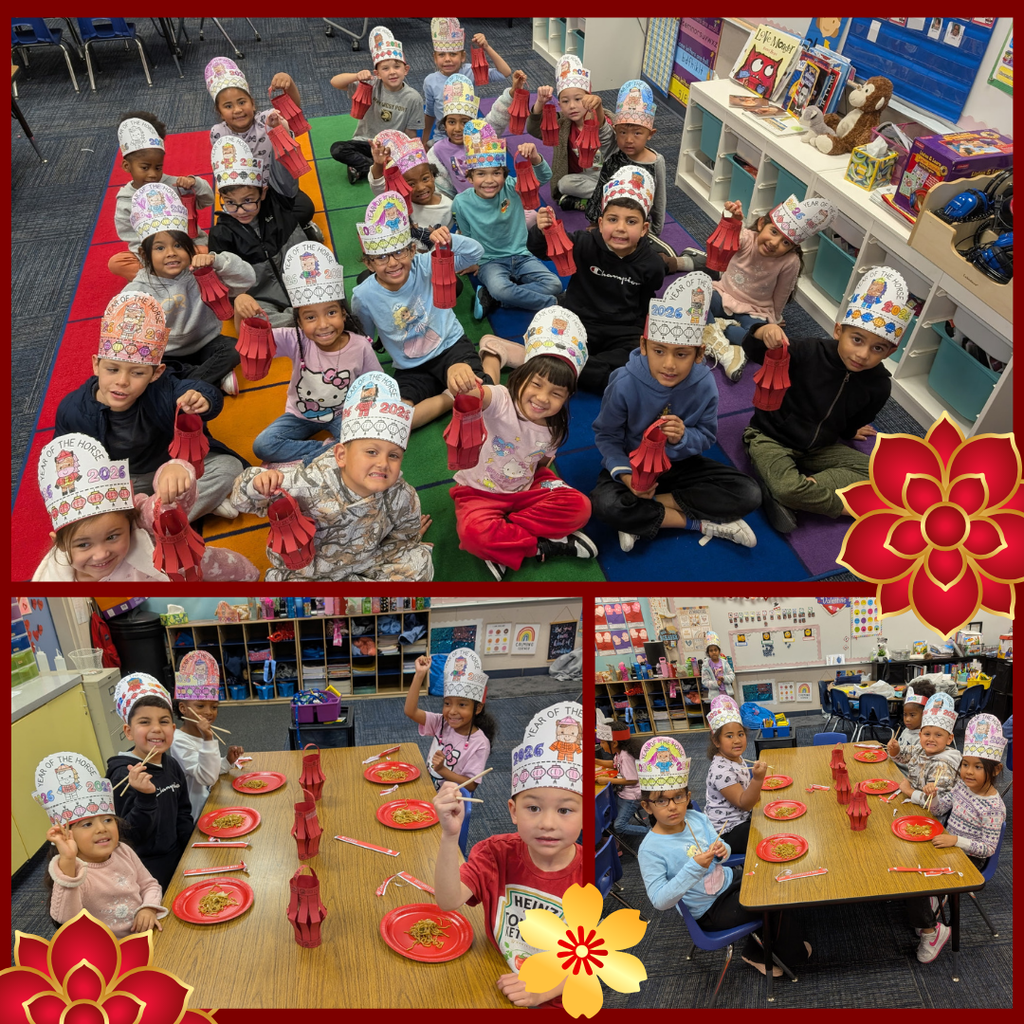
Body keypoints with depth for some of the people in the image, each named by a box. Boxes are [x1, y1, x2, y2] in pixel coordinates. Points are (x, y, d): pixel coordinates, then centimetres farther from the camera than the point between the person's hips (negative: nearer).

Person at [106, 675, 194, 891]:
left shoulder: (171, 765, -2)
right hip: (149, 870, -6)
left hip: (177, 857, 7)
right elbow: (131, 836, -24)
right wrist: (144, 797, -38)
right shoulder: (124, 776, -22)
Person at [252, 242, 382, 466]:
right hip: (301, 414, 2)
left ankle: (303, 462, -16)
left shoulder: (360, 347, -22)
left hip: (342, 414, -1)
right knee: (262, 445, -18)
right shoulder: (295, 340, -22)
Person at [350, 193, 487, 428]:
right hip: (411, 369, 3)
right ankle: (453, 395, -7)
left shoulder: (426, 266, -15)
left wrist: (449, 241, -44)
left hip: (451, 347, -2)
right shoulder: (363, 296, -11)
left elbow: (475, 253, -24)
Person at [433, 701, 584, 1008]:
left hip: (559, 1005, -2)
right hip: (494, 990, 3)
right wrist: (450, 835, -33)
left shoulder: (586, 875, -15)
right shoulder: (496, 853, -9)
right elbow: (449, 901, -21)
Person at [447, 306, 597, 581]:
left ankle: (504, 544, -14)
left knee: (579, 507, -16)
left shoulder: (555, 429, -8)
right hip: (480, 491, -5)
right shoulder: (501, 401, -27)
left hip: (526, 490, 5)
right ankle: (543, 545, -15)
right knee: (473, 533, -36)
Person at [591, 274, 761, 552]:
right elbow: (606, 435, -14)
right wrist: (624, 474, -31)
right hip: (633, 464, -3)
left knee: (748, 494, -15)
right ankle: (703, 524, -20)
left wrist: (684, 437, -30)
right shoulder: (624, 383, -23)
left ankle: (642, 518, -17)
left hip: (681, 464, 3)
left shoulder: (705, 386, -16)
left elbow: (707, 436, -6)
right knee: (604, 503, -36)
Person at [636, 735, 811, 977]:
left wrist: (721, 850, -20)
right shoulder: (650, 850, -28)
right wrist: (694, 868, -37)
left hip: (729, 881, 6)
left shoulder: (696, 818, -8)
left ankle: (756, 952, 21)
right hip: (710, 911, -6)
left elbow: (723, 849, 6)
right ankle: (790, 954, 26)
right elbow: (660, 901, -31)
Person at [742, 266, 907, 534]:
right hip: (770, 438, -6)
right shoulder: (811, 352, -23)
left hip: (819, 447, 6)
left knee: (874, 472, -7)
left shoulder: (878, 385, -11)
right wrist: (765, 332, -43)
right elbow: (753, 351, -23)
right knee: (787, 487, -34)